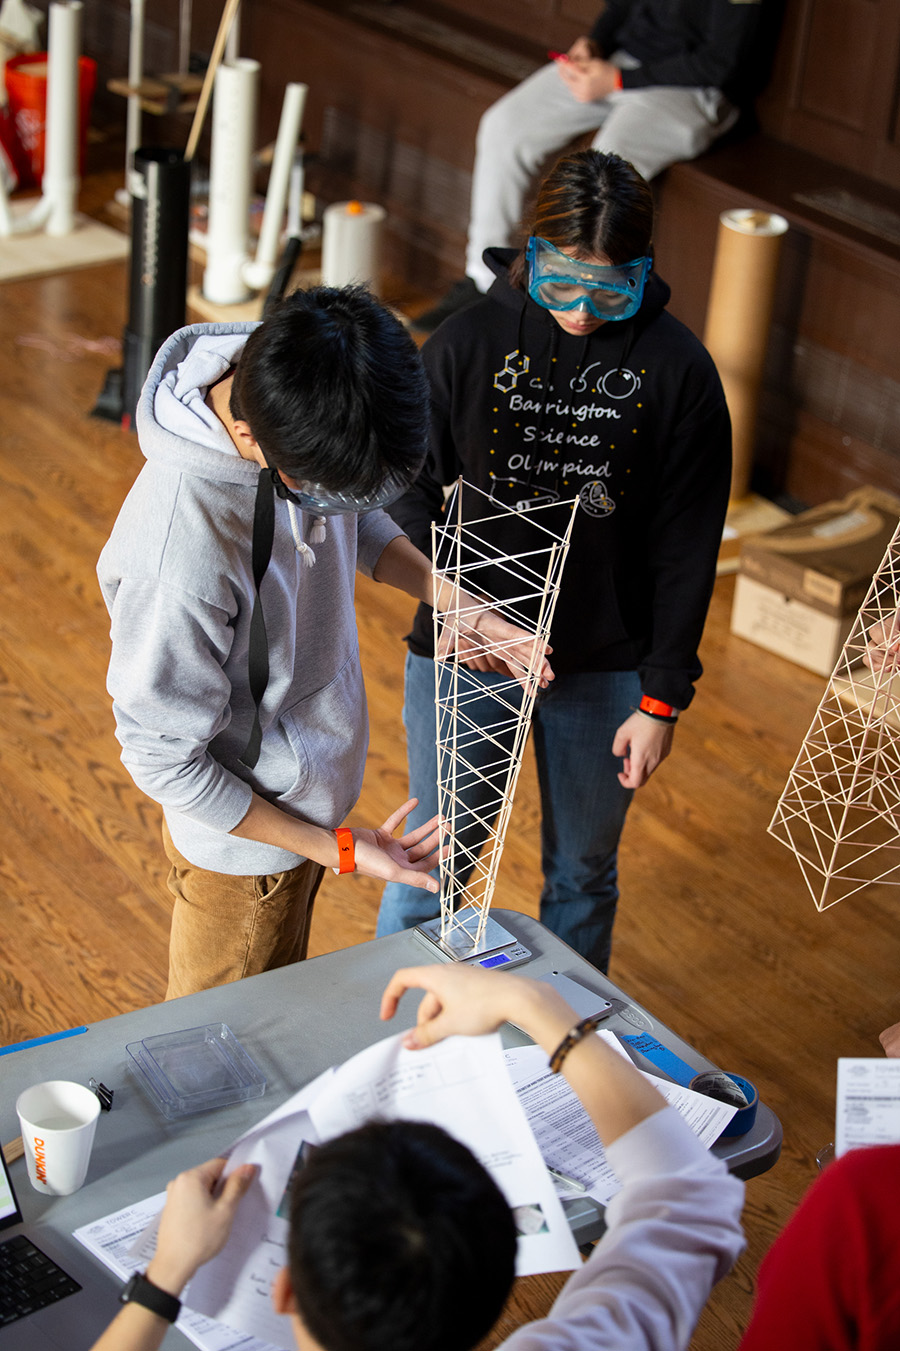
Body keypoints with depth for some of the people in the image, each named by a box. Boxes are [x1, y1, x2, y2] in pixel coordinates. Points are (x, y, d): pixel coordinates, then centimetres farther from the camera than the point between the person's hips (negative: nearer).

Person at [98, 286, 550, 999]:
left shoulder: (310, 415, -19)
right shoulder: (180, 555, -42)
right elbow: (161, 756, -26)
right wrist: (334, 850, -21)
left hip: (305, 793, 7)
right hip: (245, 834, -7)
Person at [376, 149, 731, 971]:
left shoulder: (678, 370, -9)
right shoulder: (469, 341, -9)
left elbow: (687, 548, -5)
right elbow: (409, 494, -3)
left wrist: (663, 696, -5)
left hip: (605, 671, 0)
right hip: (464, 656, 0)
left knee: (584, 873, 18)